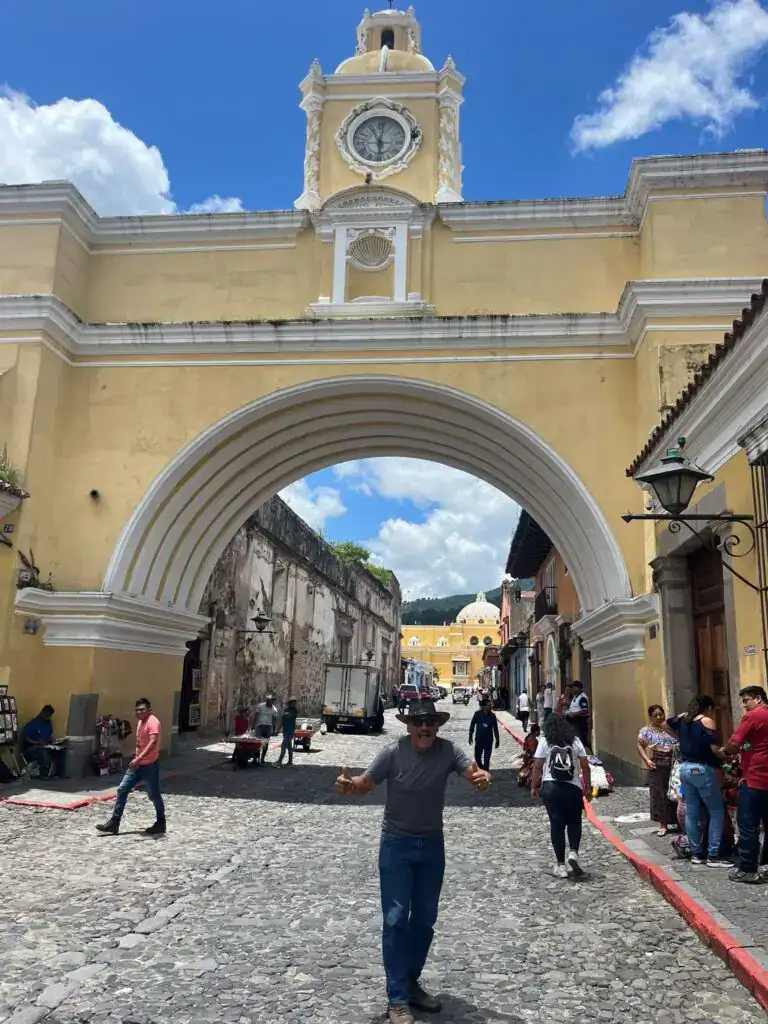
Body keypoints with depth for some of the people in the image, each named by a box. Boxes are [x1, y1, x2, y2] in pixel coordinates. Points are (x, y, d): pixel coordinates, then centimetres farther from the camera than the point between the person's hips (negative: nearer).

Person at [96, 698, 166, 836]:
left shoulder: (153, 722, -19)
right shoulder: (140, 722, 11)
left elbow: (153, 743, -33)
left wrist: (138, 759, -41)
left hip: (150, 765, -9)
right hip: (137, 765, 9)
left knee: (154, 795, 3)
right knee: (122, 790, 4)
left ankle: (161, 824, 19)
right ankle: (114, 823, 9)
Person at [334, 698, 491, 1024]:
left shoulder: (448, 750, -16)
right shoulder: (393, 753, -20)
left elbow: (473, 772, -28)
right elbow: (365, 783, -12)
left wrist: (482, 777, -52)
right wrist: (349, 785, -34)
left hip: (432, 844, 3)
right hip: (396, 844, -3)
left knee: (425, 919, 16)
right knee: (396, 919, -2)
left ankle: (411, 983, 35)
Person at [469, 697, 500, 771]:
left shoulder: (492, 716, -8)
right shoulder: (477, 714, -10)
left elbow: (495, 729, 0)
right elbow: (472, 725, 0)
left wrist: (497, 740, 2)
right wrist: (470, 736, 2)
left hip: (489, 740, 0)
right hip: (479, 740, 0)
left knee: (487, 759, 9)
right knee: (477, 757, 7)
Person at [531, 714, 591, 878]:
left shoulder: (544, 742, -1)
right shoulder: (575, 741, 4)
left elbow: (537, 767, -4)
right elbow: (585, 766, 2)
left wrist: (534, 787, 5)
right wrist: (588, 787, 10)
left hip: (550, 788, -1)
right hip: (573, 788, 1)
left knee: (556, 824, 7)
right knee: (574, 822, 18)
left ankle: (561, 865, 10)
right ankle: (573, 854, -2)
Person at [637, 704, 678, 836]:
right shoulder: (646, 731, 4)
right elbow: (640, 746, -2)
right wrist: (646, 760, -14)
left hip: (674, 766, 2)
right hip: (657, 767, -2)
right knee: (659, 795, 1)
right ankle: (663, 825, 9)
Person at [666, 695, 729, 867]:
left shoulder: (683, 719, 9)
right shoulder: (707, 721, -11)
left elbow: (667, 724, 29)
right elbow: (715, 748, -18)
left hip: (685, 768, 7)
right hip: (702, 770, -7)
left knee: (691, 813, 11)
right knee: (717, 812, 3)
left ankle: (696, 853, 18)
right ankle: (713, 856, 2)